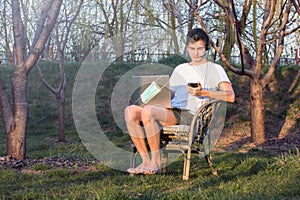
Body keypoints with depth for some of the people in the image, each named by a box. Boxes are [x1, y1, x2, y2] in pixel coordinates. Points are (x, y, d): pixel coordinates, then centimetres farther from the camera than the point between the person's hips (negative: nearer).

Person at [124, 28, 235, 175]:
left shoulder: (215, 69, 10)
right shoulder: (180, 69, 29)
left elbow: (230, 96, -5)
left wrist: (203, 93, -17)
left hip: (190, 114, -7)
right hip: (172, 111, 7)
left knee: (147, 111, -31)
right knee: (130, 111, -17)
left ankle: (156, 162, -20)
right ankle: (146, 161, -16)